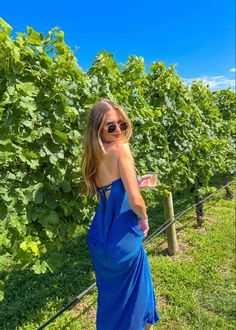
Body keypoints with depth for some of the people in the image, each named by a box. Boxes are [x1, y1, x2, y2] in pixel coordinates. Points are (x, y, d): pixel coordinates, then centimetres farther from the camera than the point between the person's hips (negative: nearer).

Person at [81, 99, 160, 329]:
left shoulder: (94, 155, 3)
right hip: (122, 238, -7)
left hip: (100, 237, 7)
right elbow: (135, 201, -24)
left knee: (110, 294, 29)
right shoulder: (120, 148, -19)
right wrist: (144, 218, -5)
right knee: (128, 294, 19)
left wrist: (137, 181, 15)